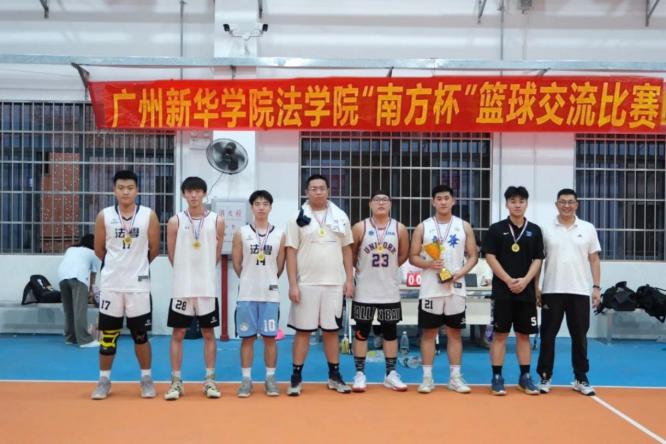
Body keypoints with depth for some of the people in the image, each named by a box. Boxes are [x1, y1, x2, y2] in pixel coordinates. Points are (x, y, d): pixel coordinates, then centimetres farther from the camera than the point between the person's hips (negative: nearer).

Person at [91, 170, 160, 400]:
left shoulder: (149, 216, -3)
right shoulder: (104, 216, 0)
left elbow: (154, 249, 5)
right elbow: (99, 249, 9)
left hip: (138, 284, -1)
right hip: (111, 284, 1)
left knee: (140, 334, 6)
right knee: (108, 334, 6)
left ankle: (146, 378, 18)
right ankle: (104, 380, 17)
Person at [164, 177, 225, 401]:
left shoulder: (217, 220, 1)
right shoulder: (176, 221, 0)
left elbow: (216, 255, 8)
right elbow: (172, 255, 6)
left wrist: (203, 272, 10)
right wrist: (186, 272, 9)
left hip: (207, 287, 0)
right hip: (182, 287, 0)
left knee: (208, 333, 7)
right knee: (178, 334, 3)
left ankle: (210, 380, 15)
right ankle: (176, 381, 11)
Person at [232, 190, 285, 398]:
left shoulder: (279, 234, 4)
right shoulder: (241, 233, 1)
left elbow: (280, 266, 9)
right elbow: (237, 264, 5)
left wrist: (267, 280, 10)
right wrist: (251, 279, 8)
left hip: (270, 294, 1)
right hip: (247, 294, 0)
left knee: (270, 337, 3)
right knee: (247, 337, 4)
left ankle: (270, 378, 13)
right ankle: (246, 379, 10)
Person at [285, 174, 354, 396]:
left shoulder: (340, 216, 6)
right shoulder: (298, 218, -2)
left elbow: (346, 249, 10)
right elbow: (291, 252, -4)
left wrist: (349, 279, 3)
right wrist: (293, 284, -9)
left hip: (334, 283, 2)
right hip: (306, 284, -2)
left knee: (331, 330, 10)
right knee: (302, 330, 3)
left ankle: (335, 376, 19)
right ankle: (296, 377, 9)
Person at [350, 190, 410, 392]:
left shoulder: (400, 229, 0)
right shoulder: (360, 228, -5)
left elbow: (404, 255, 12)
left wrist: (387, 268, 9)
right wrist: (361, 269, 6)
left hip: (390, 290, 2)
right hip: (365, 290, -2)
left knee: (390, 332, 7)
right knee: (361, 332, 3)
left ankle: (391, 374, 16)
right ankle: (360, 373, 11)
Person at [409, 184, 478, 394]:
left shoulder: (464, 226, 6)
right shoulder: (423, 227, 3)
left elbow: (473, 256, 5)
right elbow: (413, 257, 3)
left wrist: (459, 273, -11)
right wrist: (428, 264, -16)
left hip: (456, 289, 1)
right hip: (430, 289, -1)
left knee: (455, 332, 6)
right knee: (428, 332, 3)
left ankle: (455, 377, 13)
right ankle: (427, 377, 10)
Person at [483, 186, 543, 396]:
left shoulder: (534, 230, 7)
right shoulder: (496, 229, 0)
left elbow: (537, 259, 5)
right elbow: (490, 257, -4)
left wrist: (525, 280, -10)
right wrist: (509, 280, -12)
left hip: (526, 290, 2)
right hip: (502, 290, -2)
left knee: (524, 334, 8)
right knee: (499, 334, 0)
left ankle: (525, 376, 16)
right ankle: (497, 377, 6)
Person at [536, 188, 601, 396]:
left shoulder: (588, 229, 6)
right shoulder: (546, 229, 2)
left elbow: (594, 260, 8)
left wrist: (596, 287, 1)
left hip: (580, 292, 1)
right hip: (552, 291, -1)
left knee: (579, 337, 6)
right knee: (548, 336, 4)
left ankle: (581, 378, 17)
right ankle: (545, 377, 13)